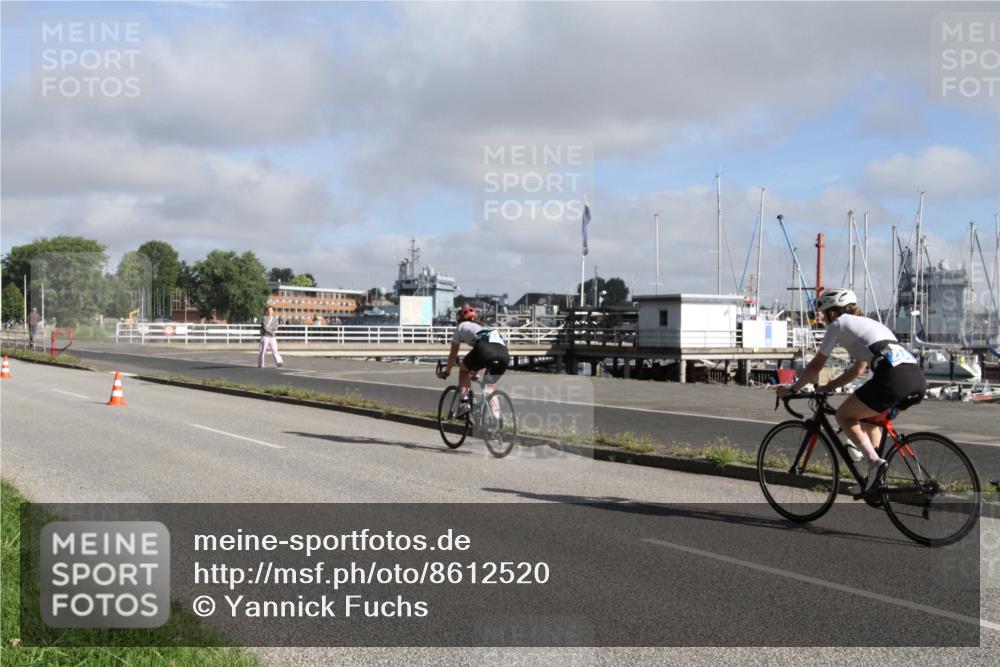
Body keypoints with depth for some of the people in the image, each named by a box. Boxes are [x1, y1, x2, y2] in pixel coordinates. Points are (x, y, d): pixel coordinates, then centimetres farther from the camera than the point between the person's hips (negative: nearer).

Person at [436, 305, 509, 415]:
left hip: (485, 349, -5)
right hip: (503, 351, 5)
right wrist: (475, 373, 60)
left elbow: (453, 354, 31)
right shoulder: (484, 327, 40)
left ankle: (464, 402, 9)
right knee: (489, 385, 24)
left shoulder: (461, 326, 27)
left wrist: (446, 372, 45)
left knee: (463, 370, 24)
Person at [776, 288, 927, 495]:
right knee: (870, 418, 28)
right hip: (918, 379, 8)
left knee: (843, 416, 10)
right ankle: (874, 479, 24)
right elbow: (858, 369, 41)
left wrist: (792, 389, 25)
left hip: (893, 378, -8)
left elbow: (816, 365, 14)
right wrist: (828, 387, 45)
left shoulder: (839, 324, 12)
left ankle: (874, 461, -6)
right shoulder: (868, 323, 34)